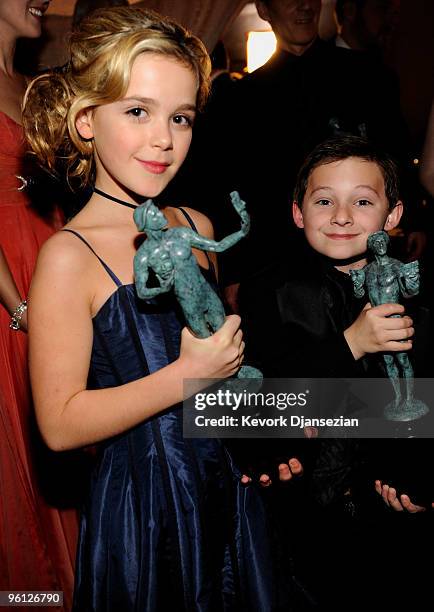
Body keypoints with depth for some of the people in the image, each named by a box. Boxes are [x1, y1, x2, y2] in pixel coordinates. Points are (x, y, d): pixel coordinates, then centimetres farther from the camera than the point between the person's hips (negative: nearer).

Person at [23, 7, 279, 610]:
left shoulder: (197, 227, 1)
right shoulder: (70, 256, -18)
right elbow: (60, 424, -19)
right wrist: (187, 376, -22)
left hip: (229, 486, 6)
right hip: (142, 501, -6)